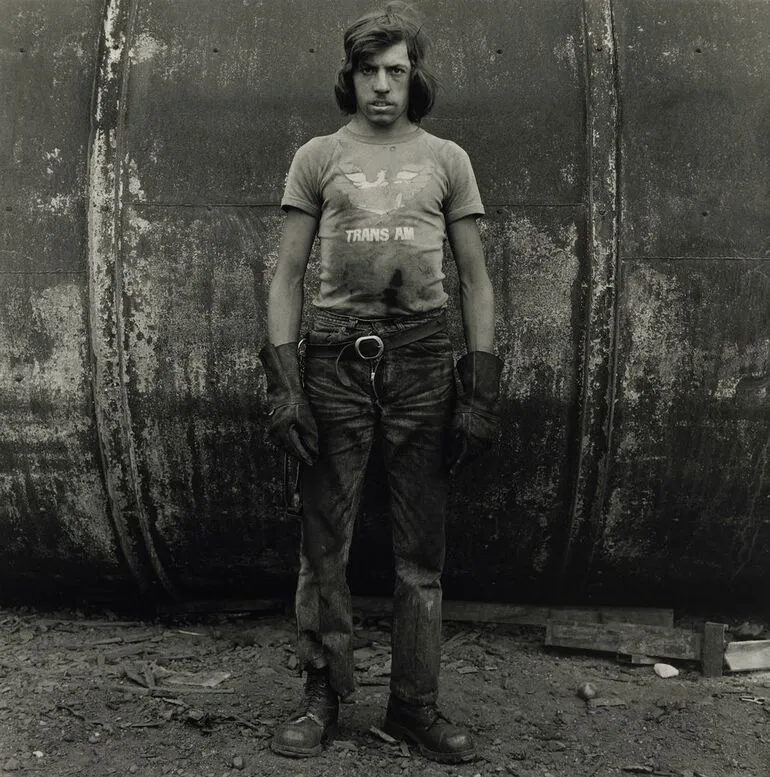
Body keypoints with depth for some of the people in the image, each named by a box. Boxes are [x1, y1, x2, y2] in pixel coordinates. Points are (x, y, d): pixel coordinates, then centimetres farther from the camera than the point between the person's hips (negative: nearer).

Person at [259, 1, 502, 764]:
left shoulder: (446, 160, 10)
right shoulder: (318, 157, 9)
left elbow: (476, 281, 9)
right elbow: (287, 276, 6)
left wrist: (482, 391, 1)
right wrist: (282, 381, -5)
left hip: (422, 358, 1)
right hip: (335, 356, 0)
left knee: (421, 548, 5)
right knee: (323, 541, 2)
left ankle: (414, 704, 17)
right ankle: (322, 696, 16)